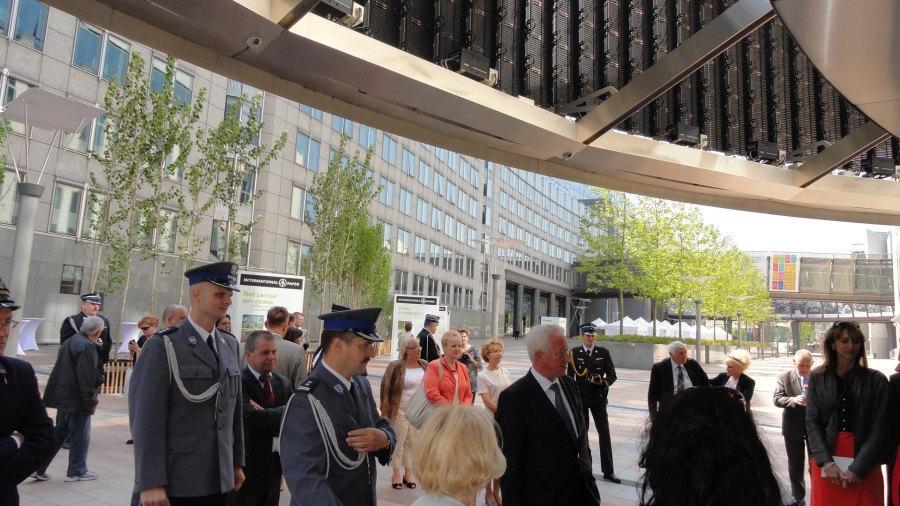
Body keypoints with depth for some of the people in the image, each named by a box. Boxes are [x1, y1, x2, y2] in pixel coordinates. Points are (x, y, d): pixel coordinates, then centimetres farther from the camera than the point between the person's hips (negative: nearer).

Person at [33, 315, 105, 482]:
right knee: (80, 435, 4)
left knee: (59, 433, 19)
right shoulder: (88, 346, -20)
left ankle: (38, 467, 20)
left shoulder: (70, 341, 10)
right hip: (77, 399, -9)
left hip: (64, 395, 9)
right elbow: (86, 377, -22)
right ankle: (77, 471, 14)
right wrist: (91, 401, -16)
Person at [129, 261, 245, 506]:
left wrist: (237, 462, 12)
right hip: (174, 482, -5)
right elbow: (147, 418, -14)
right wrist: (150, 483, -17)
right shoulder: (163, 346, -10)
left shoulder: (230, 344, 8)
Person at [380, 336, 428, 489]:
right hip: (401, 411, -4)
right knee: (398, 442, 6)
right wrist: (386, 410, -9)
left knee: (412, 443, 13)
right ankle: (396, 475, 21)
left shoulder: (424, 365, 2)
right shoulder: (396, 366, -12)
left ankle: (408, 473, 27)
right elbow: (386, 389, -8)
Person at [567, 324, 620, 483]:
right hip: (580, 398, 0)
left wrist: (603, 382, -19)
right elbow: (570, 377, -2)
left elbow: (612, 375, 1)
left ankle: (608, 471, 7)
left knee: (604, 433, 0)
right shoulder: (574, 353, -2)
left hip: (598, 398, 1)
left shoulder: (603, 352, 1)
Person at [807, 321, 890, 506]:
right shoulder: (817, 378, 2)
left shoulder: (876, 380, 0)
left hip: (864, 464, -1)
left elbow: (878, 429, -4)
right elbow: (812, 422, -1)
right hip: (826, 460, 1)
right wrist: (826, 462, -12)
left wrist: (857, 468, -11)